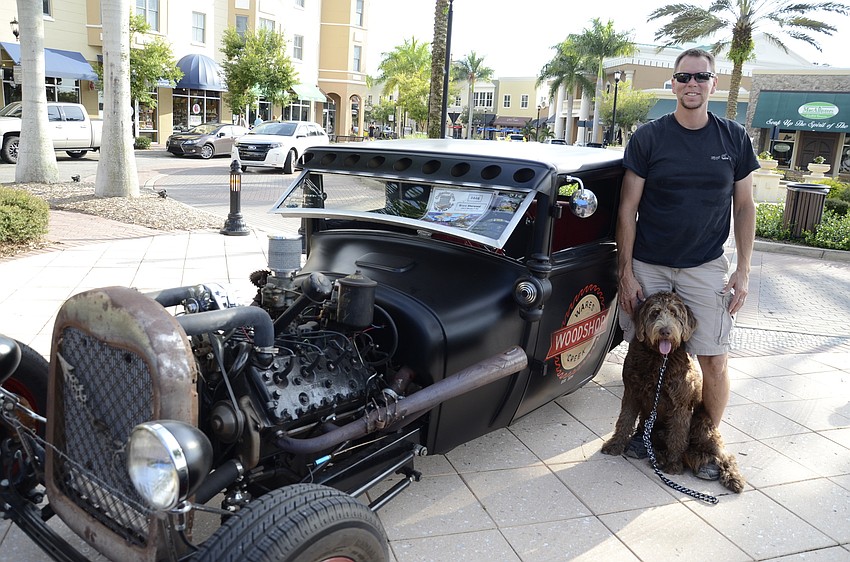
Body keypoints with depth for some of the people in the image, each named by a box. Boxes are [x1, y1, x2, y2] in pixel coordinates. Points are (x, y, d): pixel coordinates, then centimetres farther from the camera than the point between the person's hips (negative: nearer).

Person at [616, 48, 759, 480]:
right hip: (648, 265, 0)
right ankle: (646, 427, 27)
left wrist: (743, 271, 1)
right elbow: (627, 208, -3)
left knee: (714, 362, 0)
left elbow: (744, 207, 8)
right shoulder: (648, 138, -2)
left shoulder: (734, 139, 3)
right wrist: (626, 272, -7)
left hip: (706, 267, 1)